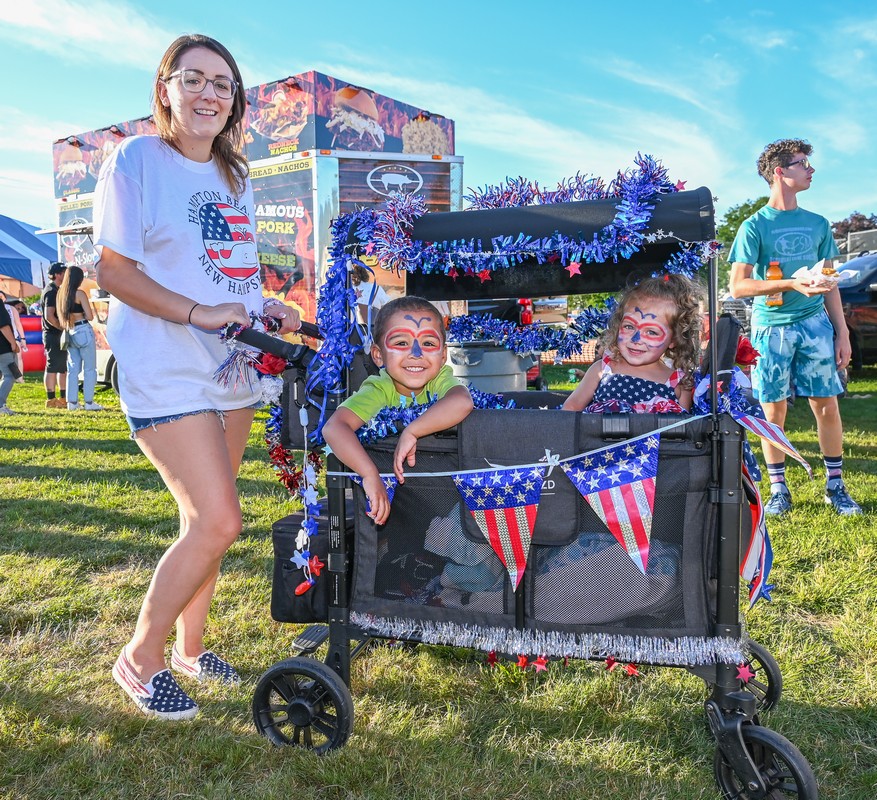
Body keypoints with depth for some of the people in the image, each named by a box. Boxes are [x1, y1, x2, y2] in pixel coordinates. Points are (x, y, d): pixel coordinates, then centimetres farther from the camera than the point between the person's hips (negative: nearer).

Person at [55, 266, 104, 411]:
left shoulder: (60, 294, 9)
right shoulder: (80, 294, -11)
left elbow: (59, 316, 15)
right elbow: (90, 316, -11)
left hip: (70, 334, 7)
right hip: (83, 332, -7)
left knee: (73, 369, 11)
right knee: (90, 368, -1)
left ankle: (72, 402, 12)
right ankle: (89, 402, -2)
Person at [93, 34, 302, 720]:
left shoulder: (236, 175, 16)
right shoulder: (135, 160, -4)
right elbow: (113, 270, -9)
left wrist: (267, 309, 4)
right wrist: (197, 313, -21)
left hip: (233, 367, 7)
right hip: (165, 370, -7)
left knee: (204, 518, 12)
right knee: (219, 522, -12)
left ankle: (189, 646, 31)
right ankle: (140, 657, 10)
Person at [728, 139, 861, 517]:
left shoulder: (817, 224, 12)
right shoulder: (755, 226, -1)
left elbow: (829, 284, 14)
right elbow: (738, 285, -8)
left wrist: (842, 333, 8)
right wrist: (793, 284, -18)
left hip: (814, 324, 3)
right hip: (771, 327, -3)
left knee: (827, 406, 2)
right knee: (773, 411, 3)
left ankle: (835, 485, 16)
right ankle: (778, 490, 14)